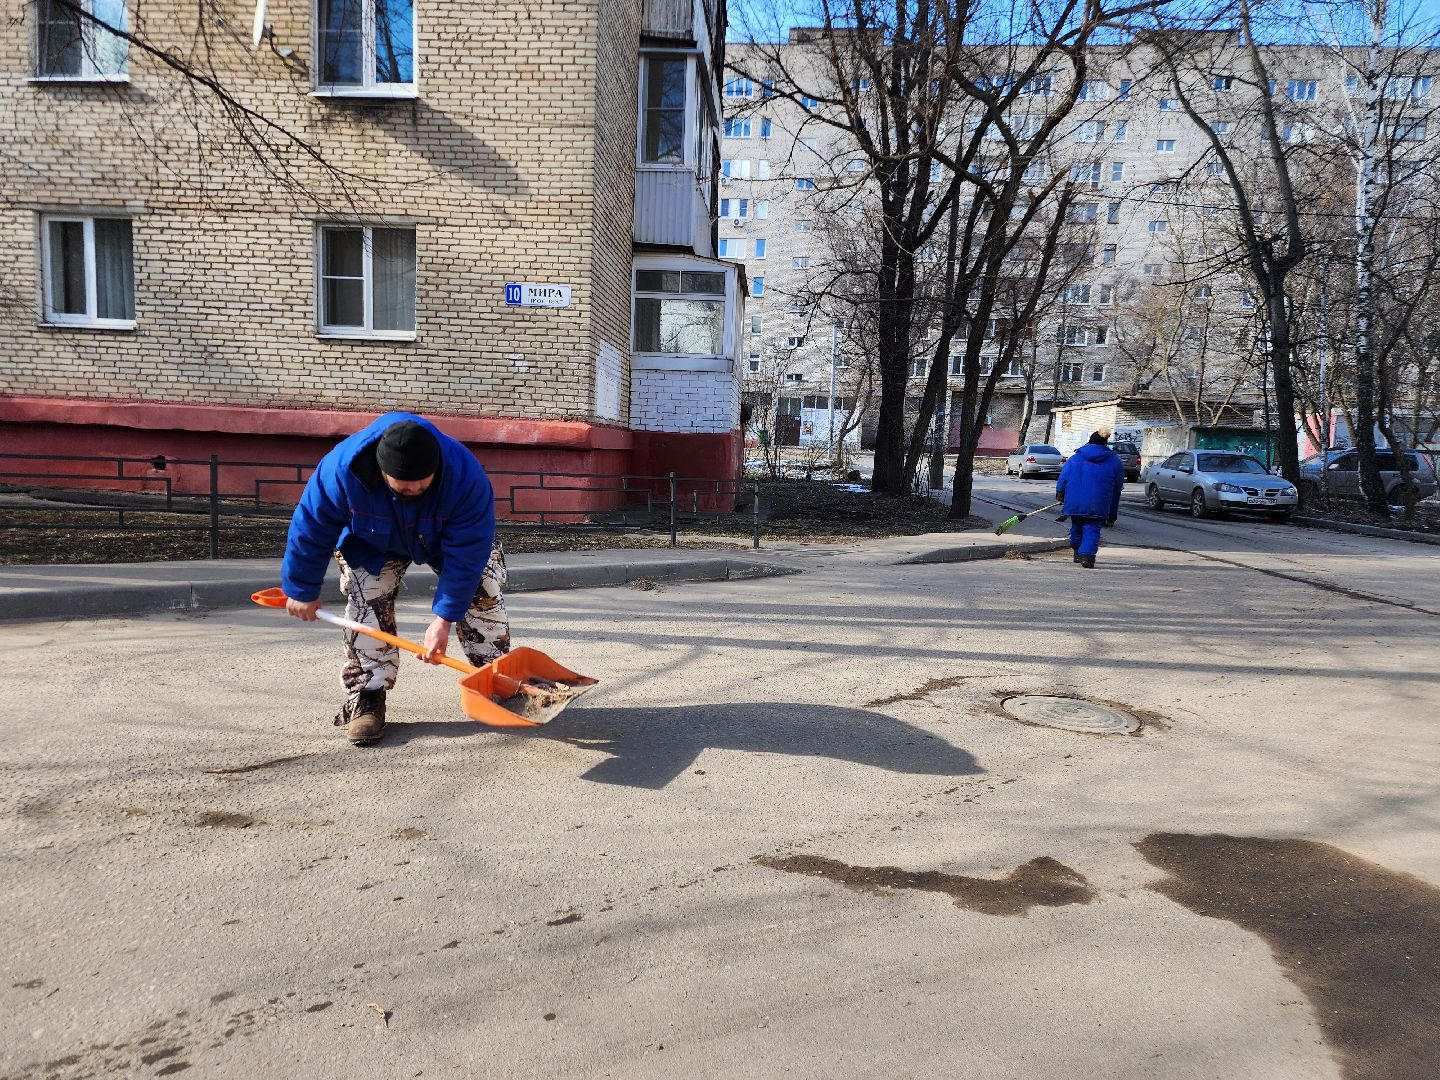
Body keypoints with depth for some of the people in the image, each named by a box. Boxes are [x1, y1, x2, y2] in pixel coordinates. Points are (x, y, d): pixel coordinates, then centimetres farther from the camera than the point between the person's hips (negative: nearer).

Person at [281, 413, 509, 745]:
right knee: (367, 601, -19)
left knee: (482, 589, -12)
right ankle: (366, 699, -9)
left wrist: (444, 619, -35)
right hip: (373, 540, 0)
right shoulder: (343, 468, -38)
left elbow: (466, 554, -35)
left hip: (448, 537, 0)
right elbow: (311, 528, -22)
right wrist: (302, 591, -10)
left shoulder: (466, 476, -41)